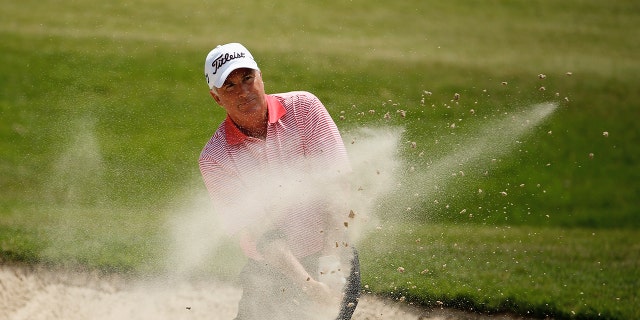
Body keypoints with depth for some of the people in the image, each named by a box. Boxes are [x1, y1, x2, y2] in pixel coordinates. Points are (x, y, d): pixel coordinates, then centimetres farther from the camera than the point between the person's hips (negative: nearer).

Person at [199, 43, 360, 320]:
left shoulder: (303, 107, -4)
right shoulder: (215, 159, -8)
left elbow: (336, 178, -10)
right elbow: (255, 231, -14)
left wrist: (331, 256, -21)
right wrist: (307, 283, -25)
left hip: (336, 257, 0)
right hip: (269, 273, 0)